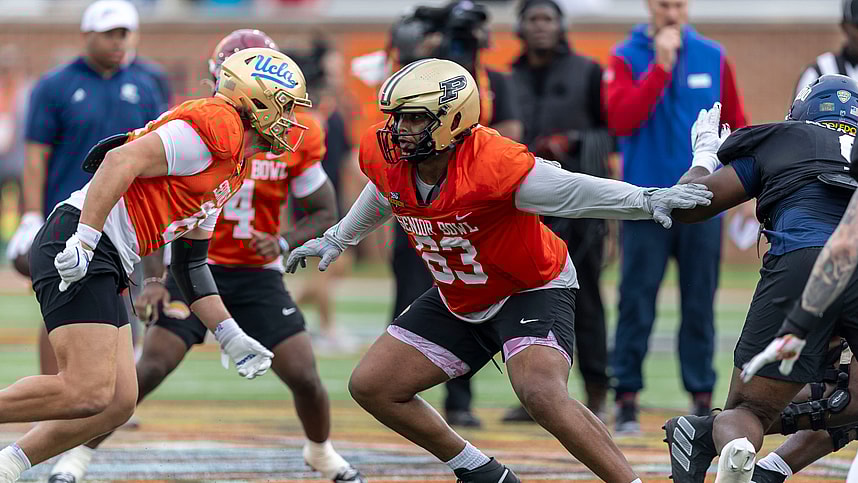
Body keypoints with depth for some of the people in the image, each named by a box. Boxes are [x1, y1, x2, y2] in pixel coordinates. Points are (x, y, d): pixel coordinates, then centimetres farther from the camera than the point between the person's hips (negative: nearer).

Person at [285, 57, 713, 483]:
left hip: (532, 290, -8)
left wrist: (647, 200, -45)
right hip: (458, 301, 8)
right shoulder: (384, 156, -13)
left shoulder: (493, 165, -34)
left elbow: (571, 191, -32)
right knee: (371, 387, 4)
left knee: (541, 394, -32)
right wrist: (338, 239, 25)